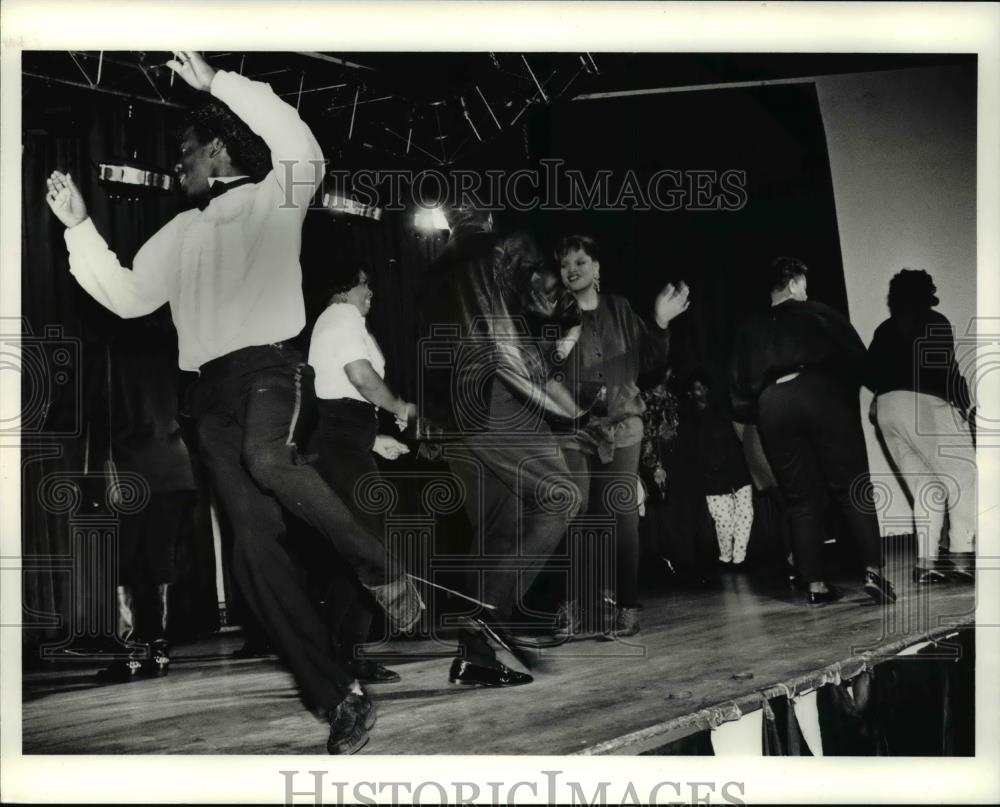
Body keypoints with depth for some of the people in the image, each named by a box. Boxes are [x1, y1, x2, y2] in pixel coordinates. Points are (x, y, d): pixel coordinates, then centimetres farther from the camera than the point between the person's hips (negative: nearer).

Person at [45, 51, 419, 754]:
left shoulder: (274, 198, 7)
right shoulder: (180, 233, 25)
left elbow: (305, 153, -14)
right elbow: (128, 297, 23)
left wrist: (220, 84, -12)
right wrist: (80, 227, 18)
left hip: (269, 364, -6)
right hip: (212, 392, 6)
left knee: (267, 459, -40)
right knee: (255, 545, -5)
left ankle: (380, 568, -20)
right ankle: (341, 698, -2)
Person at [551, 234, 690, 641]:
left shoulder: (618, 308, 12)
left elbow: (648, 361, 10)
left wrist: (660, 324, -3)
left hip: (621, 426, 3)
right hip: (573, 427, -3)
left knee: (622, 518, 1)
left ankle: (625, 607, 8)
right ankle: (574, 610, -7)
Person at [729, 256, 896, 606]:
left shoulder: (749, 330, 20)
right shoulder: (816, 312, 12)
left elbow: (739, 388, 16)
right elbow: (856, 355, 5)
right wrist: (854, 393, 18)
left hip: (772, 406, 3)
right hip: (821, 394, -3)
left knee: (801, 499, 7)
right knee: (851, 486, 1)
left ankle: (816, 584, 5)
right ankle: (874, 572, -9)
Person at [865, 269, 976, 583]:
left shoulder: (884, 330, 20)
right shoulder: (934, 322, 5)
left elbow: (869, 372, 12)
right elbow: (946, 369, -5)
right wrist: (964, 404, 4)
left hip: (887, 409, 6)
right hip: (923, 404, -6)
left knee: (926, 486, 10)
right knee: (963, 477, 0)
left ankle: (927, 561, 0)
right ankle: (962, 554, -11)